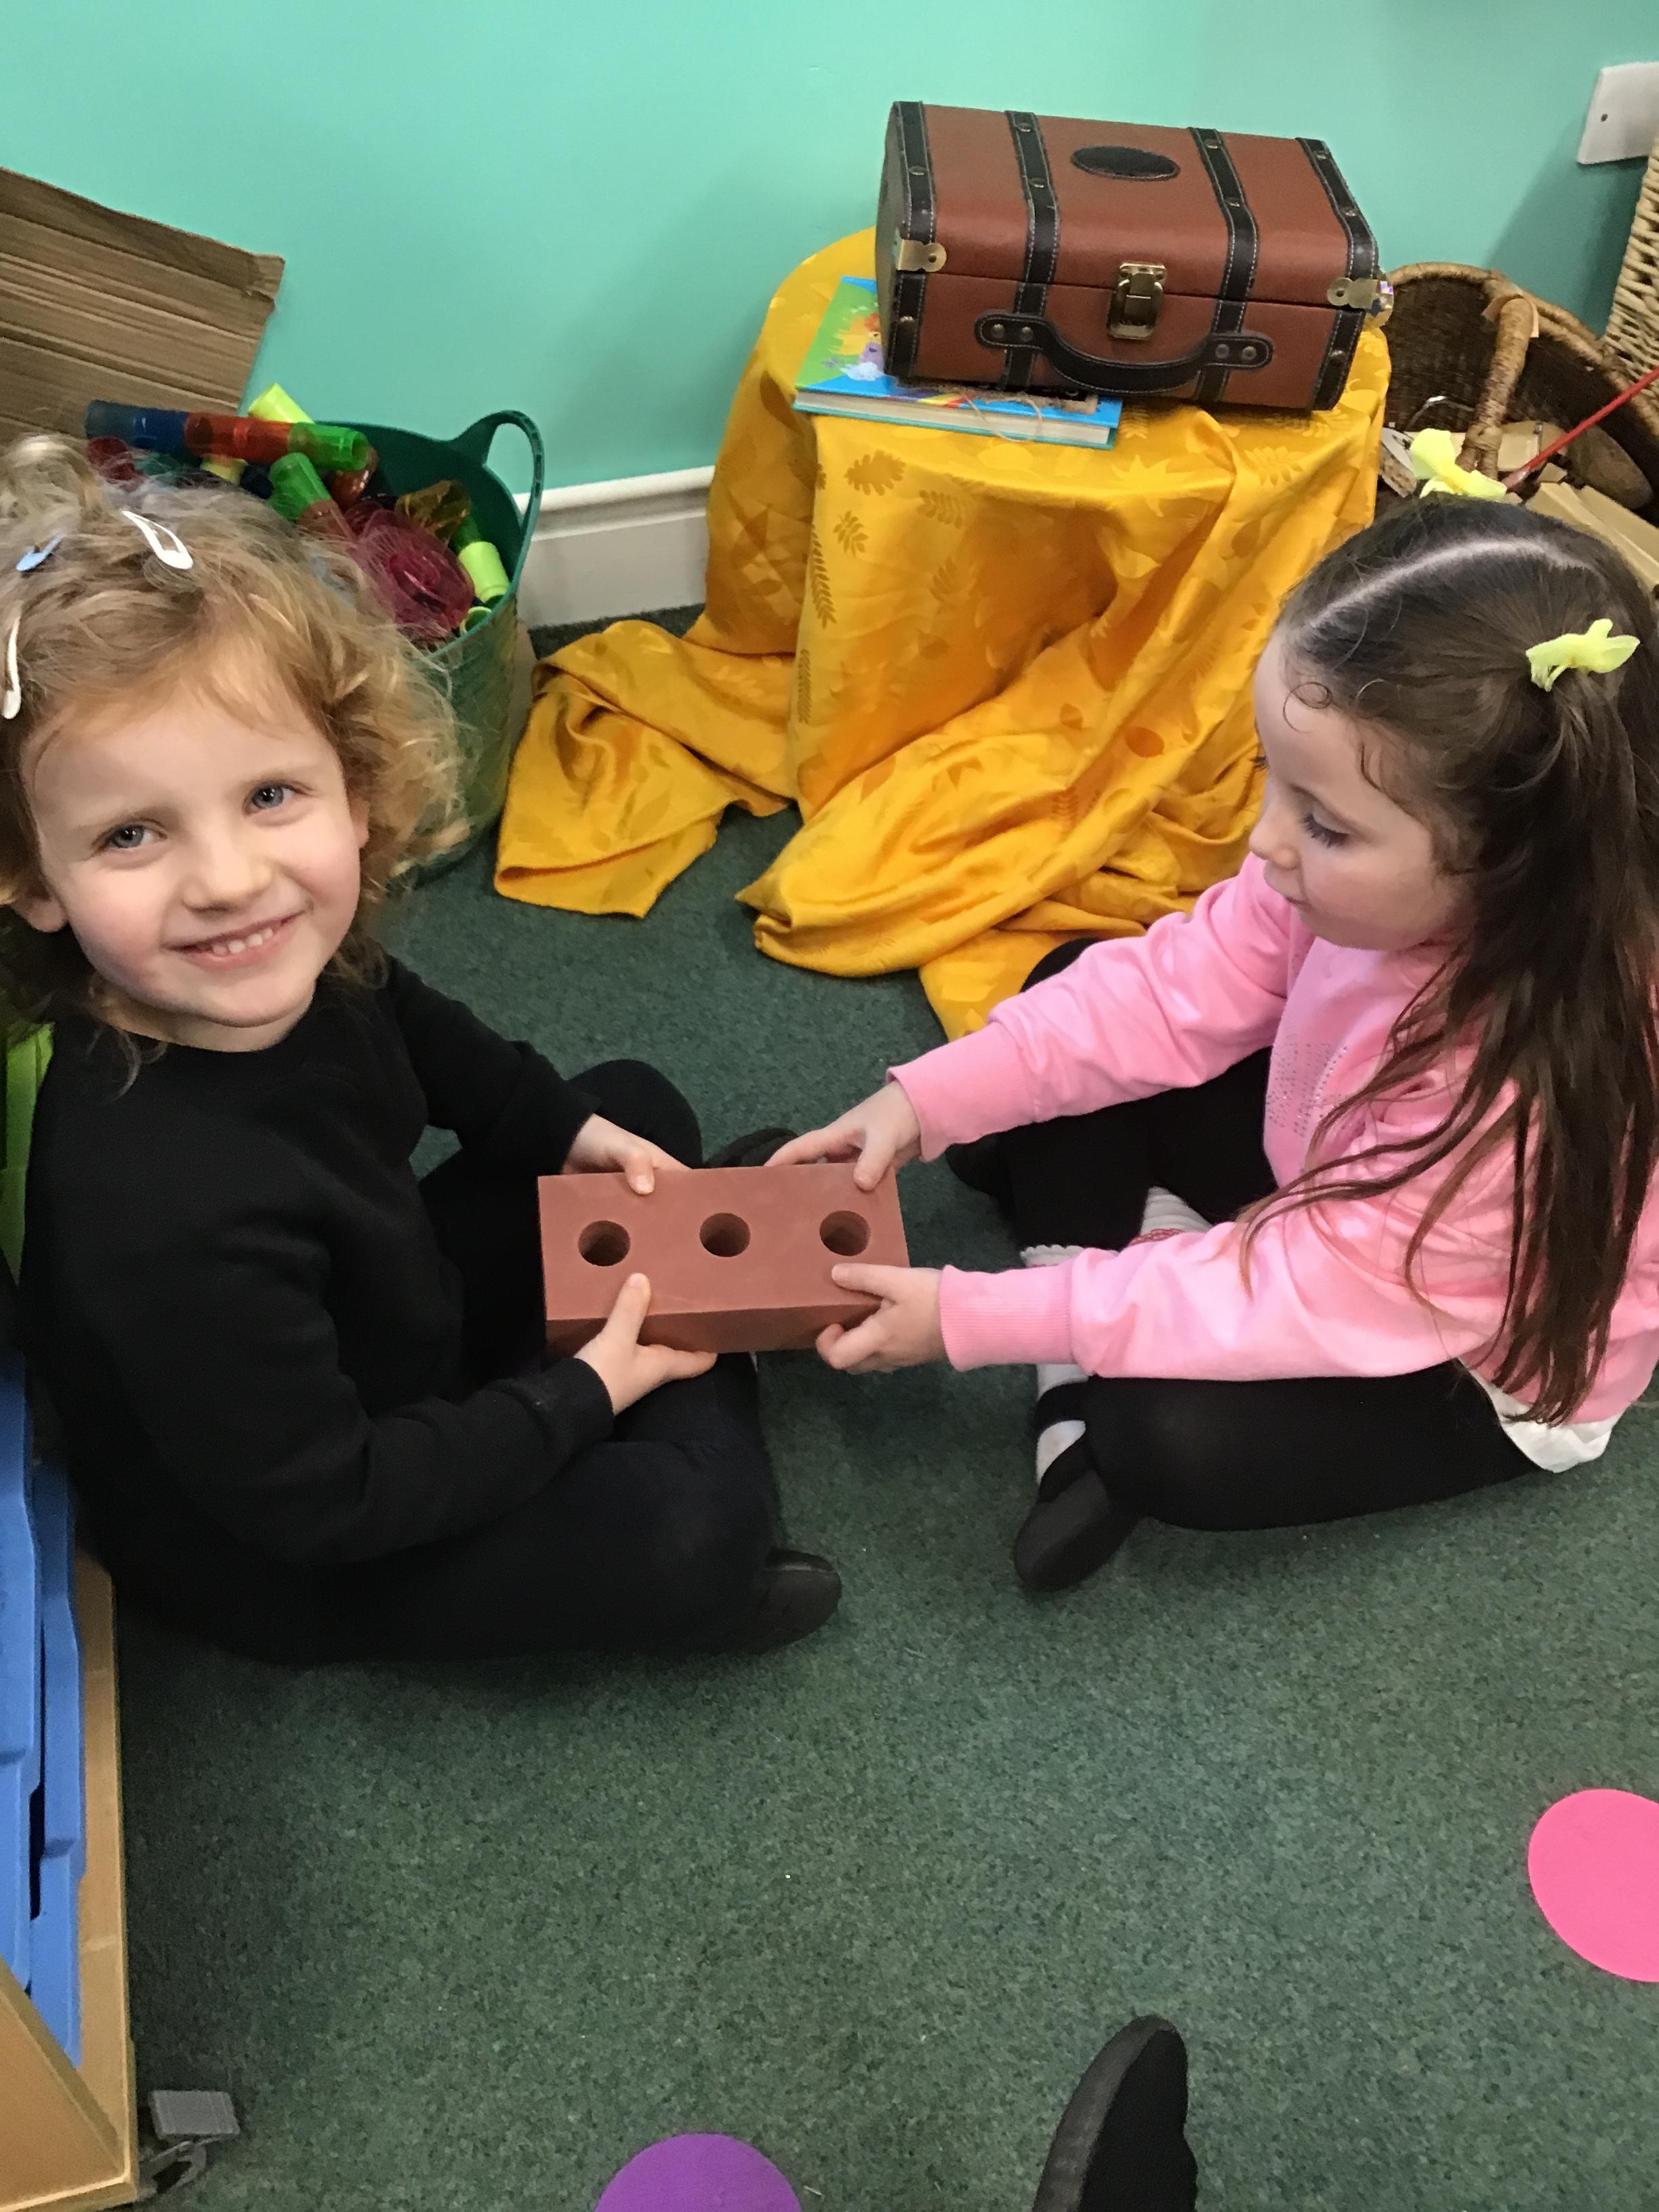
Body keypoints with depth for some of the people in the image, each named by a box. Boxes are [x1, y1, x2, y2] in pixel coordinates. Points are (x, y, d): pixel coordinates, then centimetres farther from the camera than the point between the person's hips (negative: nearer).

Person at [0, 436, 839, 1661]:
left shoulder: (291, 964, -20)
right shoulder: (167, 1214, -42)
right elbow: (320, 1504, -29)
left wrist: (570, 1126, 2)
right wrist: (585, 1393, -20)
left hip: (401, 1315, 7)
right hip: (287, 1563, -7)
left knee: (642, 1105, 12)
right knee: (689, 1527, -22)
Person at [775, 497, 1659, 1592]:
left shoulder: (1538, 1088, -42)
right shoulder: (1384, 875, -26)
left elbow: (1304, 1296, -34)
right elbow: (1184, 985, -12)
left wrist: (970, 1318, -31)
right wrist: (931, 1099, -20)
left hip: (1484, 1364, -6)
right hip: (1329, 1192, 7)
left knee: (1166, 1442, -29)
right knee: (1074, 1029, -2)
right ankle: (1077, 1376, -6)